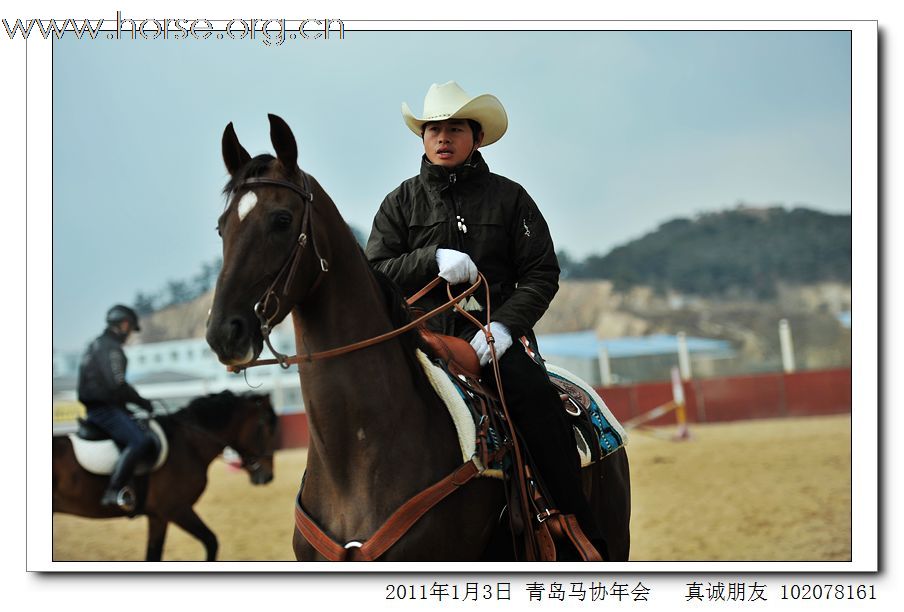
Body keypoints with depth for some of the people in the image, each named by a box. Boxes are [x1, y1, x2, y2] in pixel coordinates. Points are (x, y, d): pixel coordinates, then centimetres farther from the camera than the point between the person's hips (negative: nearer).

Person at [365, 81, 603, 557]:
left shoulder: (508, 196, 9)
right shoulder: (401, 202, 13)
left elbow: (541, 274, 3)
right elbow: (375, 272, 3)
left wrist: (504, 325, -14)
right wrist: (433, 260, -16)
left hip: (495, 333, -1)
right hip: (422, 335, 2)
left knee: (535, 396, -28)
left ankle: (583, 540, -24)